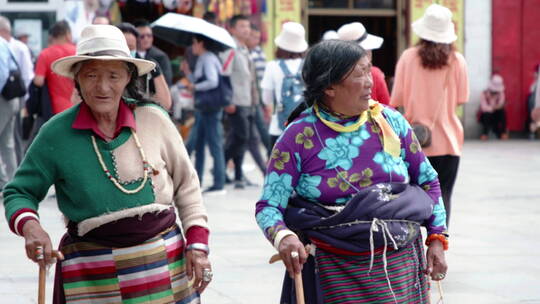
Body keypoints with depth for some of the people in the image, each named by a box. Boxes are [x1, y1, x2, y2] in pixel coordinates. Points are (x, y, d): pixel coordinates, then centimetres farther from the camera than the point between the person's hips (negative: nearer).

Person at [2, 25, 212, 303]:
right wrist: (29, 225, -18)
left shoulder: (153, 119, 0)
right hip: (93, 275, -1)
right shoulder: (56, 134, -4)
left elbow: (186, 184, 9)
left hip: (166, 262, 1)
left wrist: (197, 244, 3)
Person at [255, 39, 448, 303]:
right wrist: (282, 236, -29)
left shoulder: (390, 121, 5)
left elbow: (428, 181, 14)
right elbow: (269, 205, -8)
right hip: (335, 274, -3)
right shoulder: (299, 136, -6)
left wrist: (436, 239, 5)